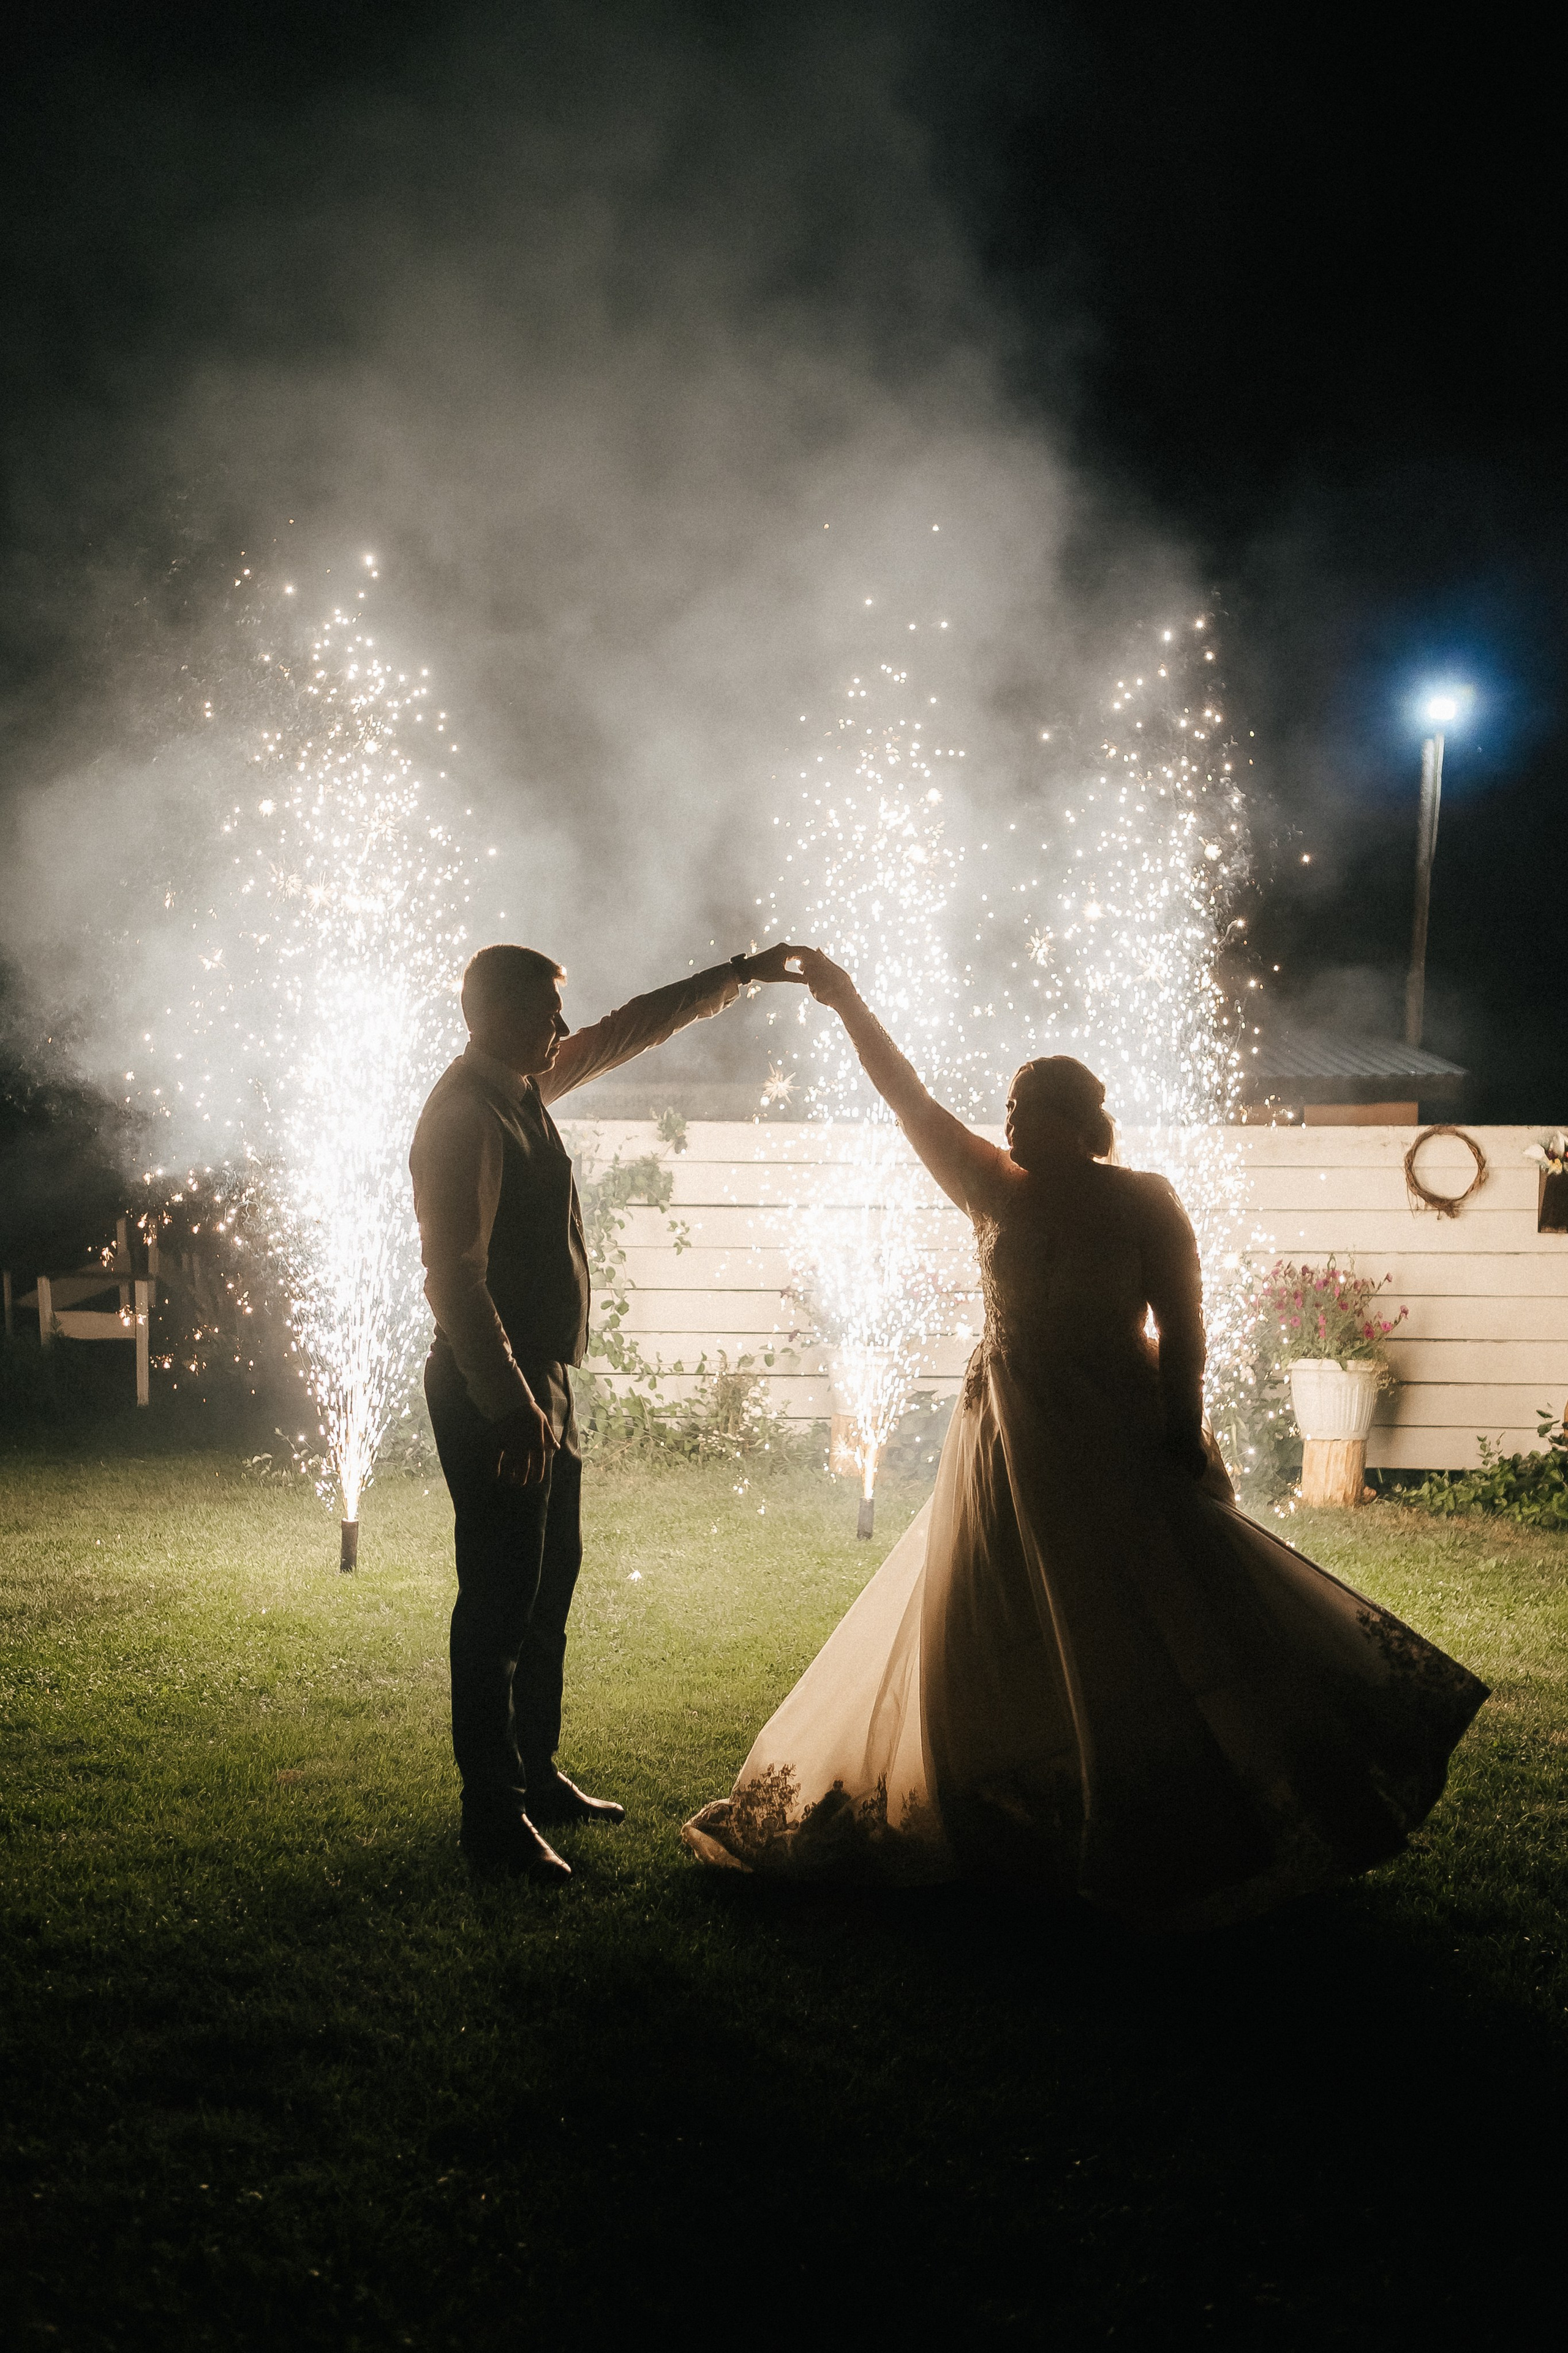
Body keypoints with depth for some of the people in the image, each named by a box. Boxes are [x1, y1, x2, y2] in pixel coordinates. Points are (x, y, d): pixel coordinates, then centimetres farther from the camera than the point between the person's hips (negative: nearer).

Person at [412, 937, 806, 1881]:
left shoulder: (526, 1089, 10)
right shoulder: (465, 1117, -18)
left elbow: (630, 1029, 23)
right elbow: (456, 1277, -24)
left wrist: (740, 975, 25)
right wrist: (509, 1408, -26)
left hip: (543, 1380, 10)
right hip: (495, 1389, -10)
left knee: (552, 1581, 17)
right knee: (501, 1596, -4)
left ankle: (537, 1775, 29)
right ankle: (494, 1814, 4)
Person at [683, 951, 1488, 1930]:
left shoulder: (1142, 1204, -6)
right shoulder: (996, 1191, 4)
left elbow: (1182, 1327, -7)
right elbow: (913, 1103, 3)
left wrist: (1185, 1438, -13)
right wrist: (850, 1006, 0)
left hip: (1121, 1444, -4)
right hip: (1010, 1442, 4)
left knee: (1159, 1637, -5)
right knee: (984, 1641, 6)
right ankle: (1010, 1826, 19)